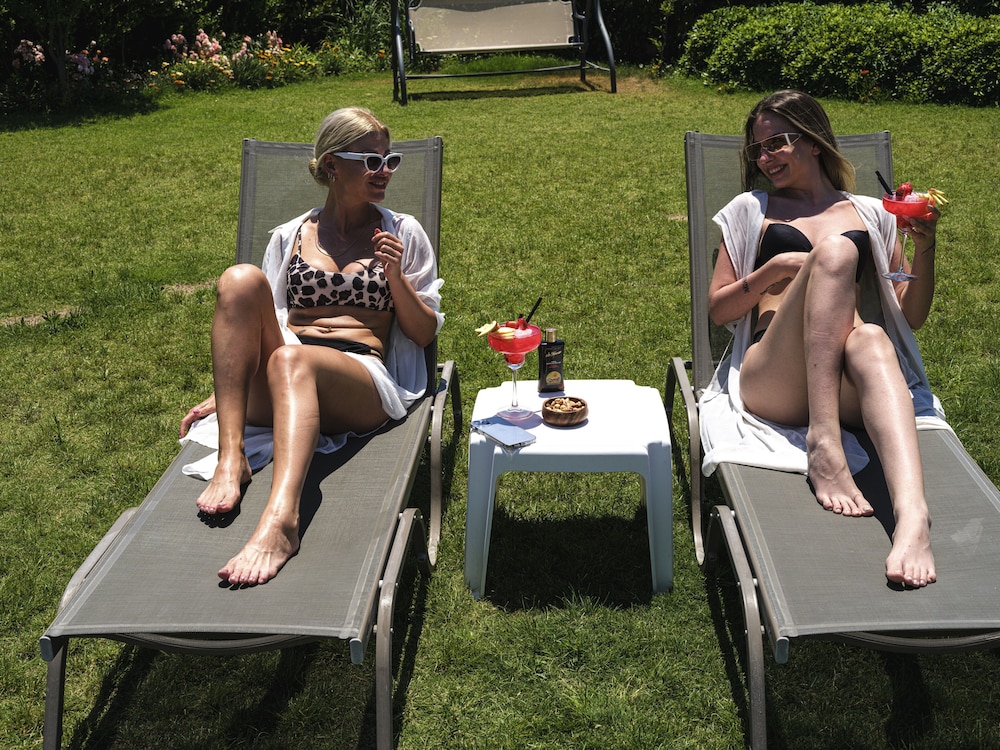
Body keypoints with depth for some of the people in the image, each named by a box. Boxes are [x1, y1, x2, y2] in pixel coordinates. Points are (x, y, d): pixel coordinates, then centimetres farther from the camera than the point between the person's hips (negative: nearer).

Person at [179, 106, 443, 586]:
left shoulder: (403, 233, 17)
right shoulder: (289, 237, 20)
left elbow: (425, 333, 14)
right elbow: (260, 328, 20)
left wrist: (394, 275, -2)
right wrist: (221, 393, 7)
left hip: (364, 382, -2)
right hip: (276, 388, 2)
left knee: (292, 359, -37)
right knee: (241, 278, -25)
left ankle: (280, 520, -61)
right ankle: (231, 457, -34)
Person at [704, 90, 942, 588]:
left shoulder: (871, 214, 25)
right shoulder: (750, 210, 23)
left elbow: (911, 317, 22)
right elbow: (717, 310, 15)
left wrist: (925, 247, 6)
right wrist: (775, 269, -1)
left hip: (850, 389, 1)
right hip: (771, 383, -1)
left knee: (870, 339, -37)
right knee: (834, 249, -27)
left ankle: (912, 514, -60)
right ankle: (823, 444, -41)